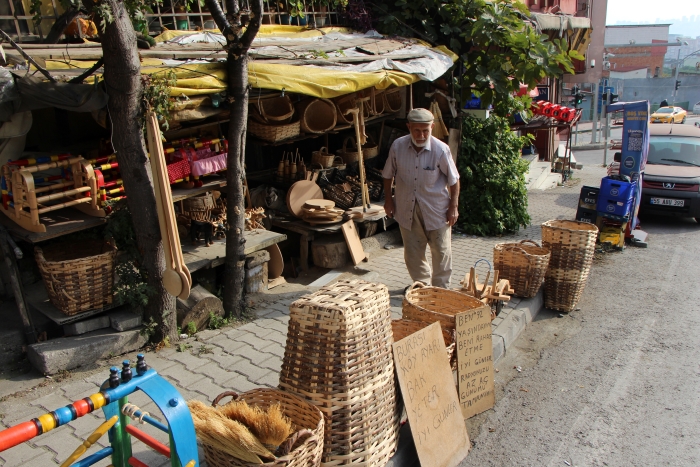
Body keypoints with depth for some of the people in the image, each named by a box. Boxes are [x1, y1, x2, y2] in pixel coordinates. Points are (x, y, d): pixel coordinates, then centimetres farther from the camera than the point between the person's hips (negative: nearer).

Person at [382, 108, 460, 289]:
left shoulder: (441, 149, -16)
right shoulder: (398, 146, -10)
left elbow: (453, 180, -6)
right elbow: (388, 175, 6)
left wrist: (453, 206, -6)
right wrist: (388, 199, 5)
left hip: (436, 209, -2)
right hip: (407, 208, 2)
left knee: (441, 251, 7)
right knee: (412, 253, 12)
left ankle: (441, 289, 25)